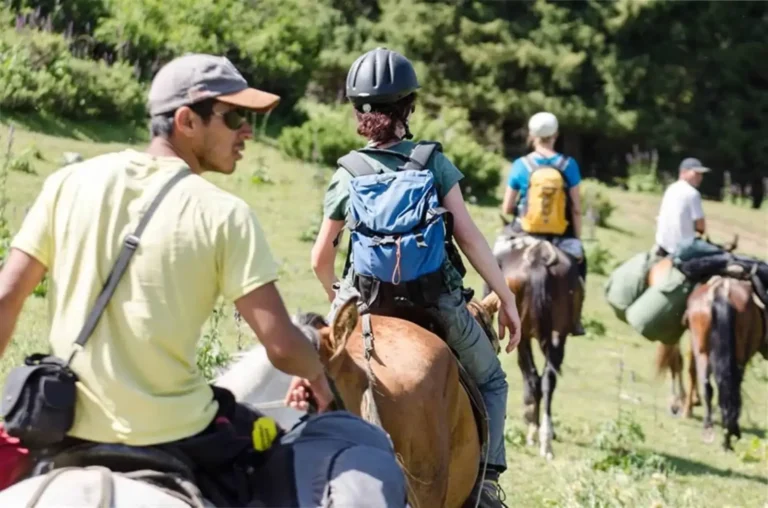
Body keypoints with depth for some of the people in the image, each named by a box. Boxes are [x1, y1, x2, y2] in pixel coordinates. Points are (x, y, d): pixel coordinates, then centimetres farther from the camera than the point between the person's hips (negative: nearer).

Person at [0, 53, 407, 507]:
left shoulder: (70, 183, 2)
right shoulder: (223, 213, -9)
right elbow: (283, 347, -12)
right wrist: (317, 374, 11)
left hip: (69, 435, 5)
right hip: (178, 441, -5)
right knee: (368, 452, 10)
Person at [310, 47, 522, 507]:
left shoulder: (348, 175, 1)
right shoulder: (434, 163, -3)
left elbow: (321, 259, 4)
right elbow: (469, 236, -8)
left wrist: (336, 299, 25)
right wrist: (507, 300, -2)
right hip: (438, 304, -1)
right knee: (490, 382, 21)